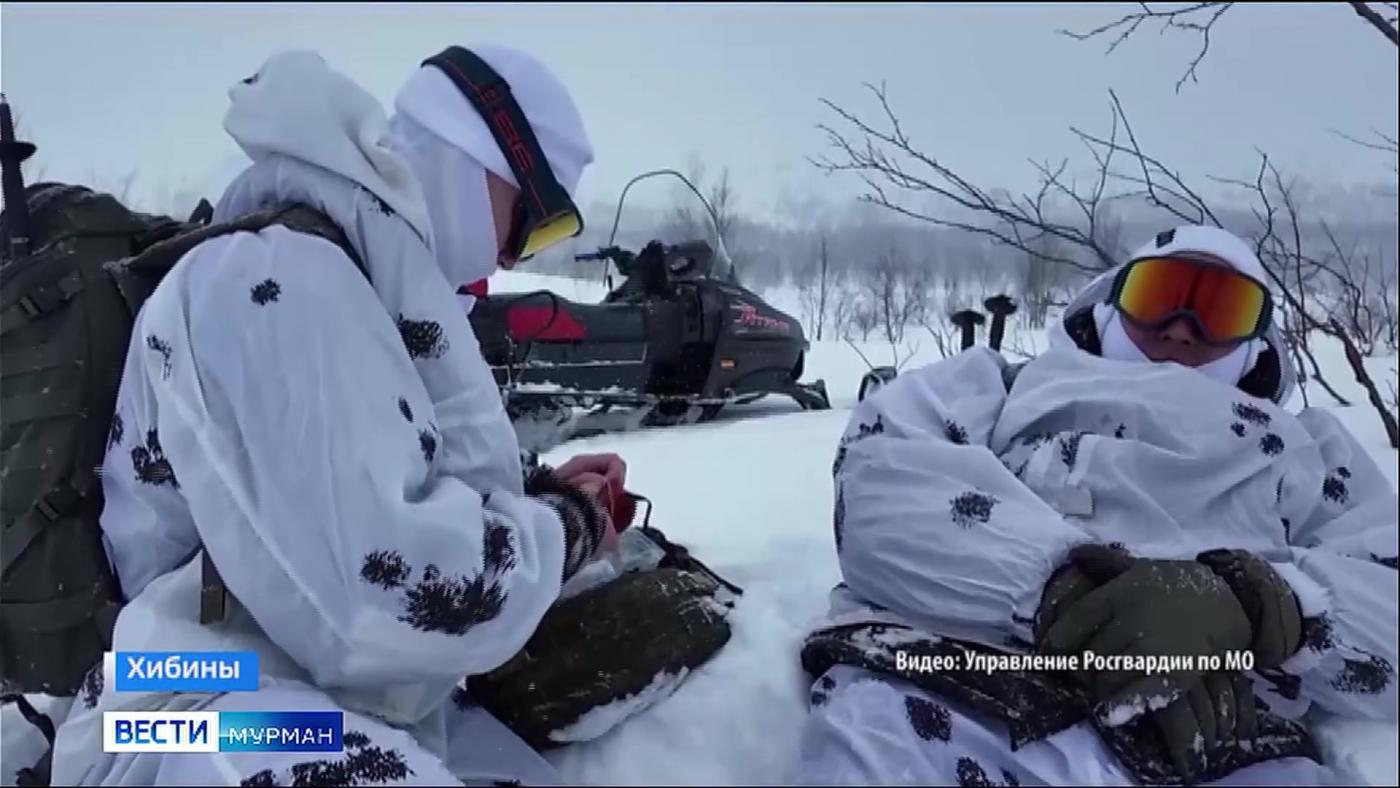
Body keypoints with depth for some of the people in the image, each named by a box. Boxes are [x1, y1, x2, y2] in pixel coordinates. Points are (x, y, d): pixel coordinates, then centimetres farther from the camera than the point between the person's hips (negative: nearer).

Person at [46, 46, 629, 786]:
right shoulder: (277, 278, -19)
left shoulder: (371, 278, 13)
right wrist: (561, 530, -11)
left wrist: (539, 498, 6)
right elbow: (388, 593, -29)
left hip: (371, 713, 10)